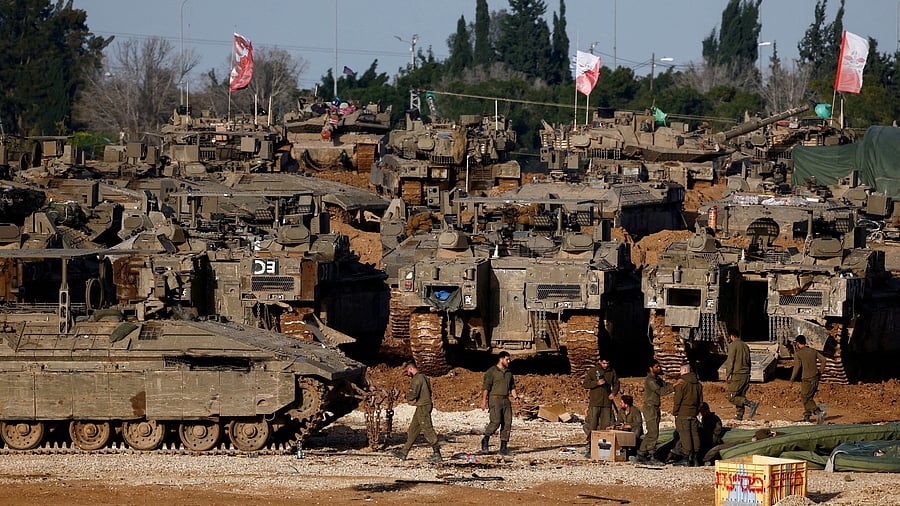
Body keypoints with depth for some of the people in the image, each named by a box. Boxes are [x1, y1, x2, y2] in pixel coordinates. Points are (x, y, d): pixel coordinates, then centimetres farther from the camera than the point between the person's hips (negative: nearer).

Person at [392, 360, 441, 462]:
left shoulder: (416, 379, -17)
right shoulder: (424, 377, 14)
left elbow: (413, 395, -24)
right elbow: (429, 392, 22)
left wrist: (406, 396, -2)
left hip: (423, 407, -10)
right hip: (427, 405, 10)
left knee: (428, 430, -7)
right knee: (413, 430, 14)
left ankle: (437, 454, -5)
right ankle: (404, 452, 19)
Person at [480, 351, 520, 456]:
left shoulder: (508, 373, 16)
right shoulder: (491, 371, -4)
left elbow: (512, 387, 21)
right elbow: (486, 387, -8)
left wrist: (515, 397, 4)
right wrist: (484, 401, -15)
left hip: (505, 400, 6)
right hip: (494, 399, -6)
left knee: (507, 423, -1)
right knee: (496, 421, -19)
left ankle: (503, 448, 1)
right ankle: (485, 439, 3)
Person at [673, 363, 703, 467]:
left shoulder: (681, 384, -12)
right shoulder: (698, 384, 10)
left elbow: (677, 400, -11)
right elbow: (700, 401, 16)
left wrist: (674, 412, -1)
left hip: (682, 413, -7)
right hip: (693, 413, 7)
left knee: (685, 435, -5)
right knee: (694, 434, 8)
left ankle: (688, 457, -9)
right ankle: (696, 458, 10)